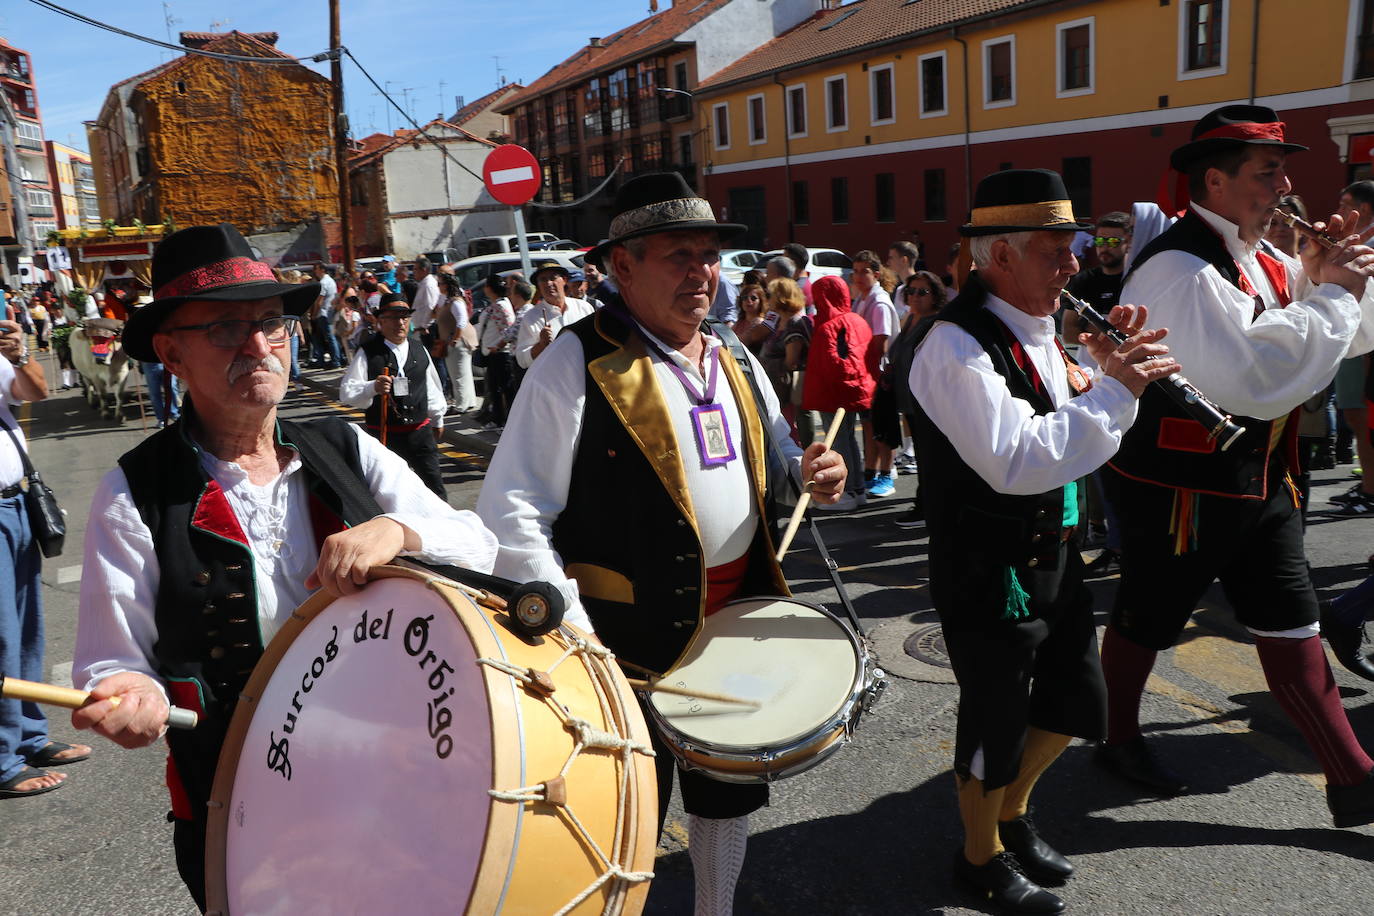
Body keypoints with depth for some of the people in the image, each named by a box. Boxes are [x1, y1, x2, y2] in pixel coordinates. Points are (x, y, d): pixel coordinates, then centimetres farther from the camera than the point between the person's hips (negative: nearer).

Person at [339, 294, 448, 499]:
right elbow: (346, 392, -13)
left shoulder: (419, 350, 8)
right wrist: (373, 388, -32)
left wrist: (437, 419, 27)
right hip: (383, 434, -3)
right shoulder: (367, 353, -7)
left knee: (434, 482, 6)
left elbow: (431, 387, 20)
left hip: (421, 430, 3)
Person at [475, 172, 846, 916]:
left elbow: (777, 459, 19)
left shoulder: (734, 361, 8)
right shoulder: (579, 363, -15)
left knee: (730, 793, 24)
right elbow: (511, 514, -18)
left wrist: (812, 474, -5)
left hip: (740, 613, 7)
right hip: (633, 633, -7)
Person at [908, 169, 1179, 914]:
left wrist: (1106, 374, -4)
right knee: (997, 721, 10)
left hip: (1052, 555, 9)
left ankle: (1012, 814, 44)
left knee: (1075, 701, 20)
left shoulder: (1032, 326, 5)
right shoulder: (955, 343, -23)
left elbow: (1065, 428, 13)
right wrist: (1115, 389, -27)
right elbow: (1017, 462, -33)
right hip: (989, 572, -9)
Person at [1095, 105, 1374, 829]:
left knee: (1292, 630, 13)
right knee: (1146, 624, 12)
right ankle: (1119, 742, 34)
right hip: (1182, 490, -8)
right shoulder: (1177, 267, -22)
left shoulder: (1260, 261, 7)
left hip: (1259, 483, 9)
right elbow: (1251, 374, -34)